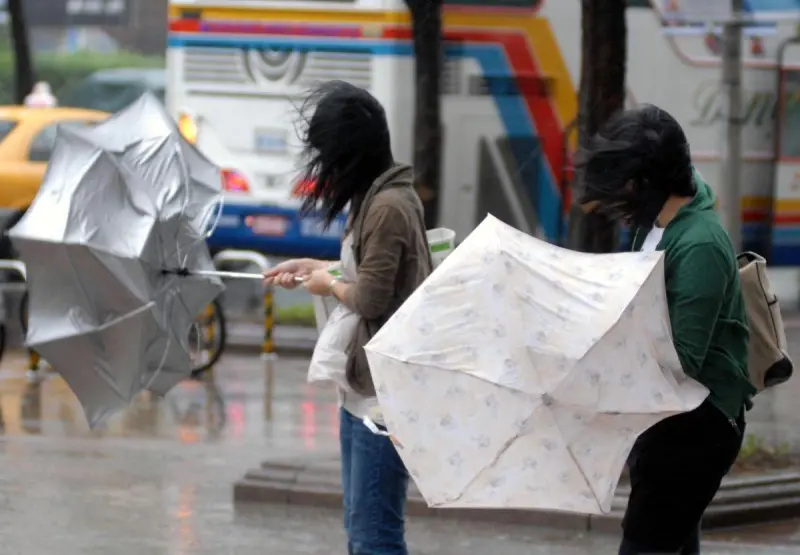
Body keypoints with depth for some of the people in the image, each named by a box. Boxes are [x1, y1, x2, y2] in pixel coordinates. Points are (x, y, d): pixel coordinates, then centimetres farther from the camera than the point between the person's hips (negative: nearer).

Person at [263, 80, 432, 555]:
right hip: (360, 389, 10)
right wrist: (313, 266, 20)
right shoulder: (373, 197, 11)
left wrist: (329, 285, -2)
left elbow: (371, 297, -20)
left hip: (383, 395, -10)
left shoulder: (388, 206, -19)